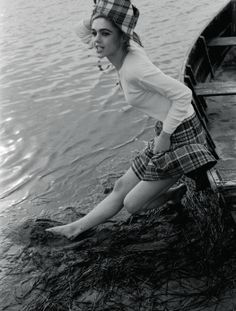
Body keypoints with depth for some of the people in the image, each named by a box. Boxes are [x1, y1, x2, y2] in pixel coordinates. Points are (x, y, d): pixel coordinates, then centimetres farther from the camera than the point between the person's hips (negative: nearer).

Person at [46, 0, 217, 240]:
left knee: (132, 204, 6)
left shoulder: (135, 68, -27)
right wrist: (94, 21, -8)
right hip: (168, 130, 8)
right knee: (121, 187, 15)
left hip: (180, 135, -8)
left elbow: (183, 94, -28)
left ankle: (177, 195, 27)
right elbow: (82, 31, 12)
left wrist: (164, 136, -21)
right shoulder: (125, 52, 0)